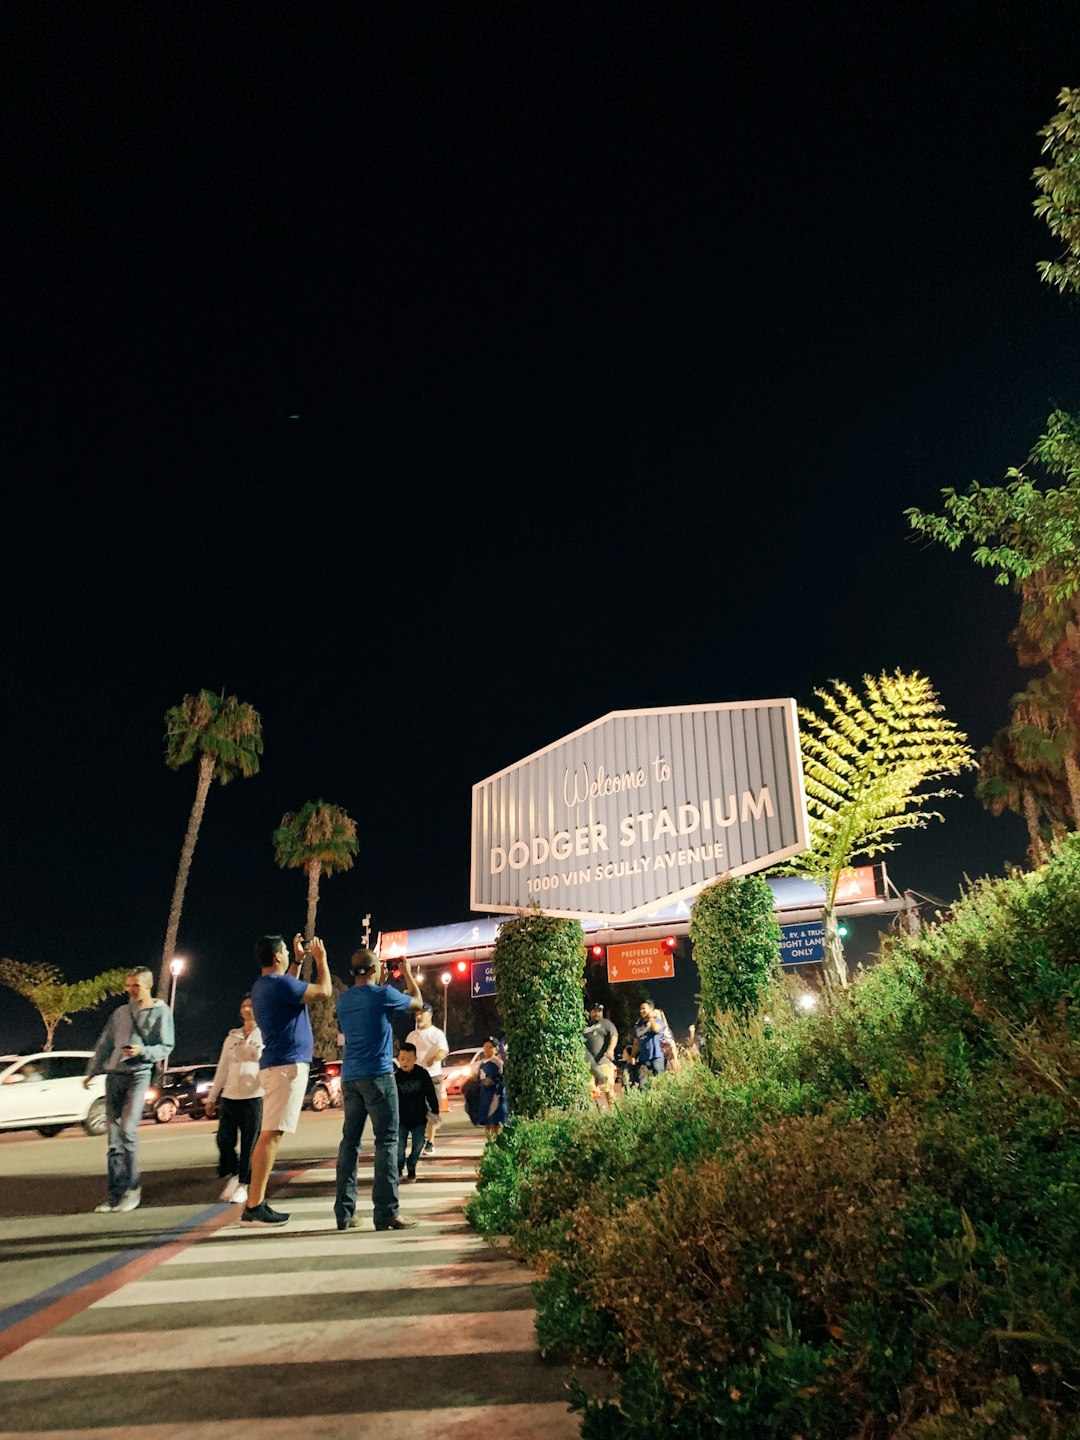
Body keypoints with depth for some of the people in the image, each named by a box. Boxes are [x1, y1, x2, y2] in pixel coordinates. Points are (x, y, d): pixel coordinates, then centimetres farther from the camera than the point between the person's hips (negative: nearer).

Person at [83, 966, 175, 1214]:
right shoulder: (120, 1012, 15)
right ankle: (116, 1192, 9)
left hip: (138, 1074, -5)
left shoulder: (160, 1011, 1)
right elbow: (104, 1044, 21)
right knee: (114, 1136, 4)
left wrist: (143, 1051, -18)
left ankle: (133, 1188, -5)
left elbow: (166, 1046, -2)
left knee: (128, 1130, -17)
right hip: (114, 1074, 5)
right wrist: (91, 1072, 17)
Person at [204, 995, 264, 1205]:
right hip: (230, 1097, 4)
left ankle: (243, 1184, 11)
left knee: (249, 1144, -2)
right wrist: (211, 1098, 14)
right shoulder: (232, 1037, 15)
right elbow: (222, 1069, 17)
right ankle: (232, 1177, 20)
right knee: (224, 1140, -1)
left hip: (254, 1097, -4)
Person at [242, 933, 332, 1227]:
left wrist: (299, 960, 31)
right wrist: (320, 958, 3)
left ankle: (255, 1203, 14)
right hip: (288, 1065, -10)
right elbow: (324, 991, -10)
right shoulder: (279, 984, -16)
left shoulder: (264, 985, 15)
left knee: (269, 1134, 12)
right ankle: (254, 1207, -10)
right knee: (271, 1134, -10)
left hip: (277, 1064, 11)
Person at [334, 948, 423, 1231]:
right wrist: (407, 972, 19)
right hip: (378, 1075, -6)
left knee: (350, 1141, 10)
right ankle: (386, 1213, -5)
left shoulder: (343, 1000, 10)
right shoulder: (383, 994, -9)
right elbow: (417, 1002, 7)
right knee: (386, 1141, -3)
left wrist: (380, 984, 29)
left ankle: (344, 1212, 13)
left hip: (350, 1077, 7)